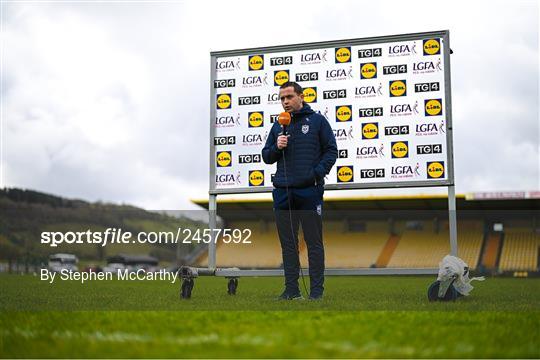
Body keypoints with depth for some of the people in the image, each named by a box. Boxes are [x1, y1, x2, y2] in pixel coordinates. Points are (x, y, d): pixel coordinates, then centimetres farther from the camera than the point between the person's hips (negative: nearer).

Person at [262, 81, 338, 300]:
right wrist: (276, 147, -3)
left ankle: (317, 290, 5)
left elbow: (331, 150, 2)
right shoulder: (278, 125, 16)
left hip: (309, 191, -4)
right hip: (283, 192, 4)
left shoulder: (317, 120, 5)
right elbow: (266, 157, 18)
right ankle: (291, 289, 13)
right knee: (288, 243, 7)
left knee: (314, 242, 0)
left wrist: (318, 172, -11)